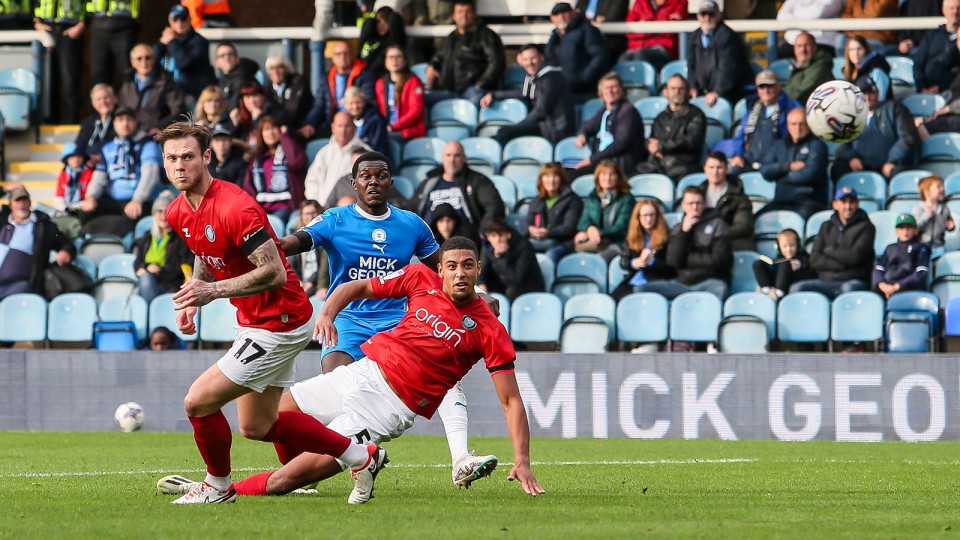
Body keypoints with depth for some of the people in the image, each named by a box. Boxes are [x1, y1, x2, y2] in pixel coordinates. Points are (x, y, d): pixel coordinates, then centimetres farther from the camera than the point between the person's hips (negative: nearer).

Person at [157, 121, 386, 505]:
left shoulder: (234, 208, -26)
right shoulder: (177, 212, 2)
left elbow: (274, 272, -28)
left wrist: (213, 291, -31)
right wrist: (193, 295, 4)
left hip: (278, 322, -10)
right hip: (253, 320, 10)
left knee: (198, 402, -9)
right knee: (257, 426, 15)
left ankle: (218, 487, 15)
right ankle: (359, 455, 26)